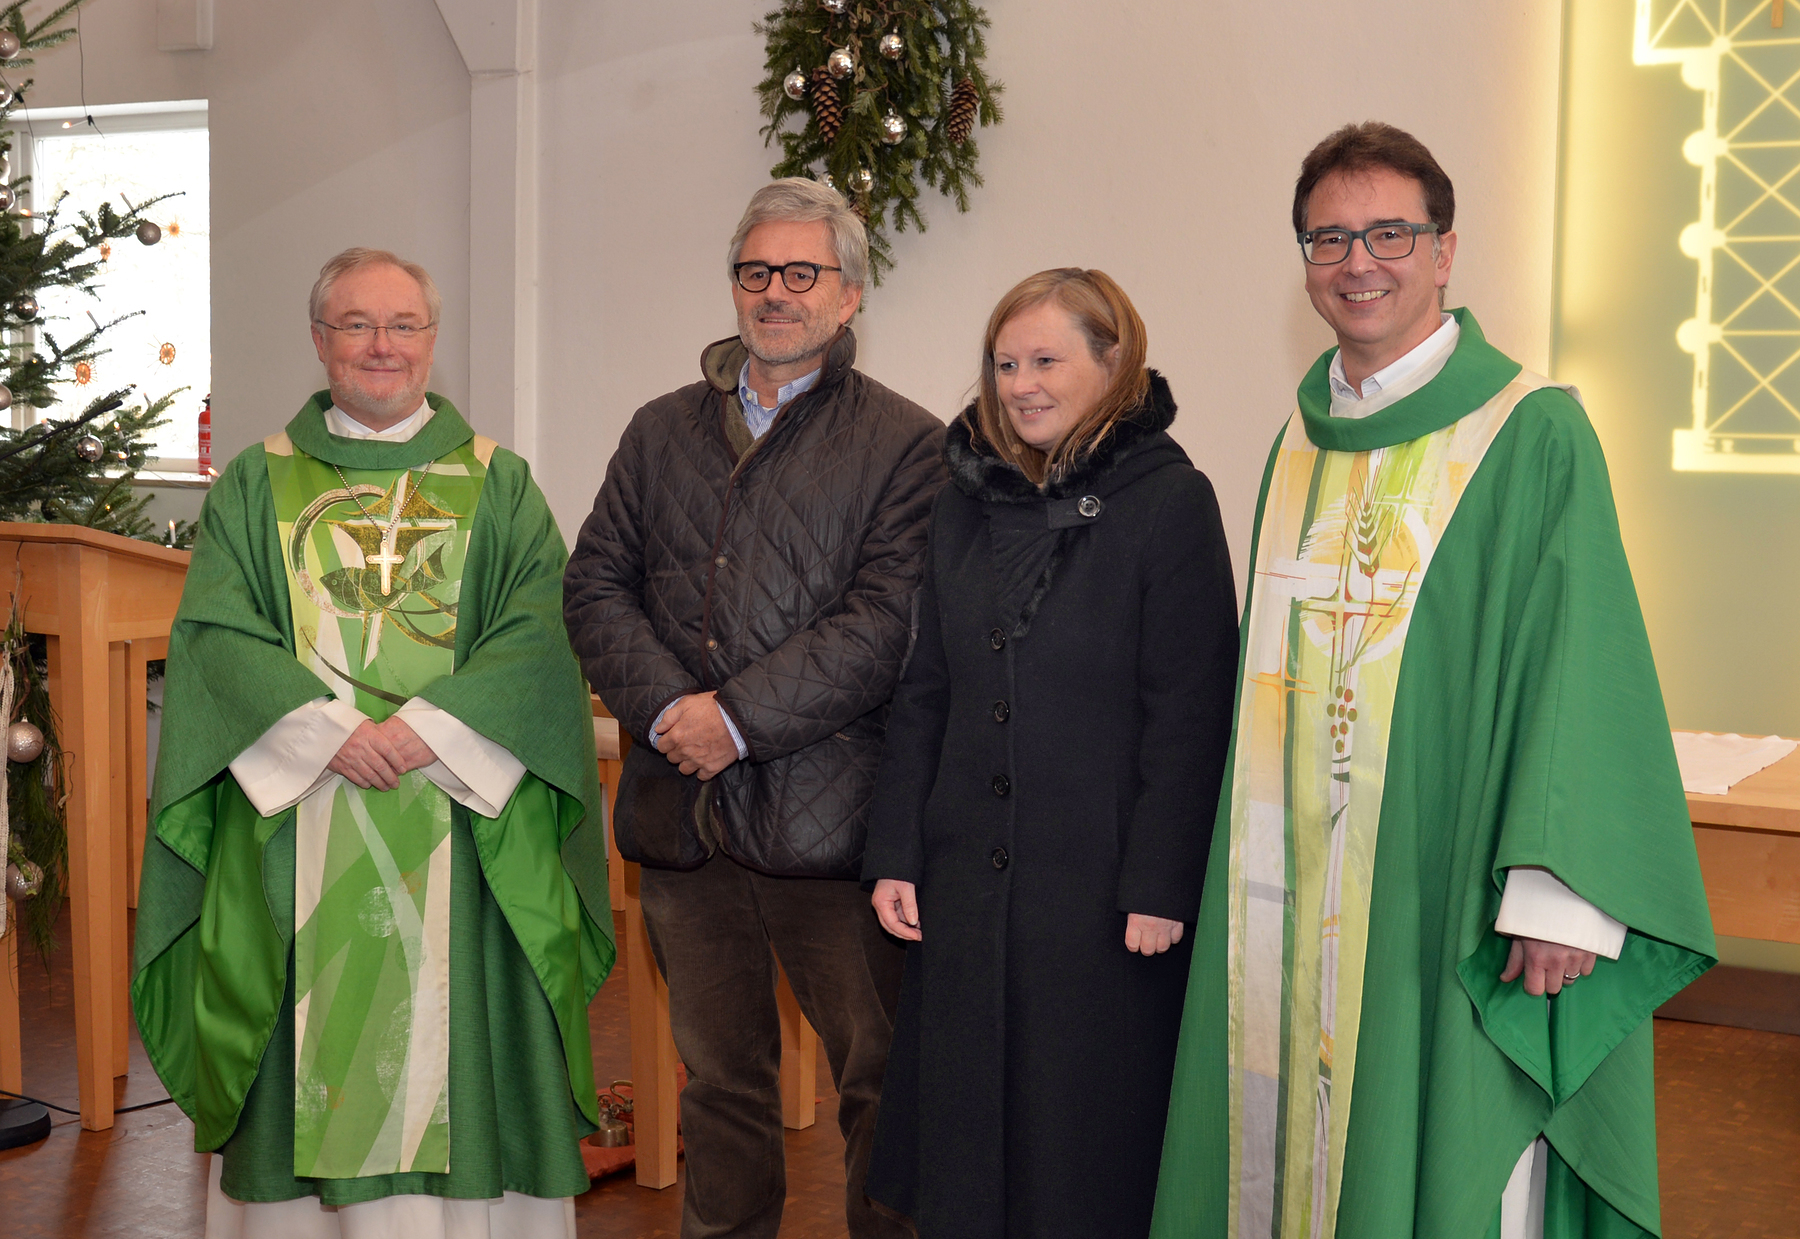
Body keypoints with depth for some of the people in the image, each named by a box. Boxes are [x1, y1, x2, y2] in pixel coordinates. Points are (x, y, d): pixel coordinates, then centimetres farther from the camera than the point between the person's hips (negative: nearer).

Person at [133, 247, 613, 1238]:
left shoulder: (498, 484, 10)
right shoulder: (256, 484, 11)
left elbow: (539, 634, -2)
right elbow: (213, 631, 0)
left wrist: (429, 727, -15)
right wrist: (325, 727, -14)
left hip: (460, 828, 0)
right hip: (295, 831, 1)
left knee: (452, 1042, 0)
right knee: (307, 1045, 2)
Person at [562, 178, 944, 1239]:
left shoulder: (906, 445, -2)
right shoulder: (662, 431, 13)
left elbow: (884, 624, -13)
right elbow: (596, 584, 6)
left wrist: (737, 717, -16)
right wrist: (666, 708, -10)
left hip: (828, 821, -4)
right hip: (684, 814, 5)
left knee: (879, 1073, 3)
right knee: (720, 1073, 16)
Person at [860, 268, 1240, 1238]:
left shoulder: (1170, 502, -6)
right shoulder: (966, 500, 10)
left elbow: (1189, 713, -10)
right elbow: (924, 694, 12)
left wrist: (1161, 887, -14)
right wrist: (895, 855, 6)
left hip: (1100, 889, -5)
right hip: (966, 881, 5)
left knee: (1090, 1140, 5)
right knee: (964, 1131, 11)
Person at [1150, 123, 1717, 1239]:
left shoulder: (1534, 432, -7)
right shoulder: (1302, 445, 12)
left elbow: (1580, 665, -13)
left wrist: (1562, 891, -20)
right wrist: (1250, 853, 13)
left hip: (1445, 888, -5)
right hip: (1298, 890, 6)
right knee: (1293, 1135, 12)